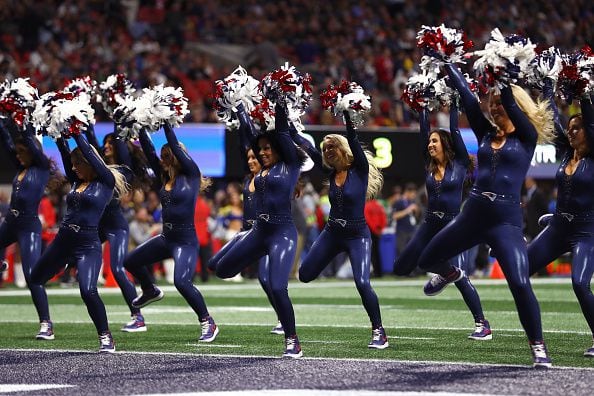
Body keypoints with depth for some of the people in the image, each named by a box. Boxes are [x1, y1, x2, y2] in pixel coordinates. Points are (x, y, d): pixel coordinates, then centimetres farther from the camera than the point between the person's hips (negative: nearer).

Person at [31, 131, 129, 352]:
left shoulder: (106, 182, -4)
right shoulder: (77, 182, 11)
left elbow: (89, 154, -11)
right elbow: (65, 153, 7)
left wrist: (76, 133, -7)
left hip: (88, 244, -7)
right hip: (63, 240, 7)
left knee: (88, 291, -22)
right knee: (35, 279, 17)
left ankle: (106, 338, -9)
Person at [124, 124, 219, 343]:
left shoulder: (191, 175, -9)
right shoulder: (165, 177, 8)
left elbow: (176, 147, -16)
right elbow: (148, 150, 5)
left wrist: (166, 123, -14)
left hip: (186, 240, -8)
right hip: (166, 237, 8)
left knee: (182, 282, -24)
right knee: (131, 261, 16)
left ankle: (208, 323, -13)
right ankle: (150, 291, 43)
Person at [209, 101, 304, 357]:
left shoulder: (290, 165, -3)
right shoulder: (264, 167, 12)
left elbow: (282, 130, -8)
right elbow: (249, 132, 17)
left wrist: (278, 103, -7)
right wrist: (237, 104, 20)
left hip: (282, 233, -7)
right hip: (259, 231, 7)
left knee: (277, 288, -19)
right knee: (221, 269, 12)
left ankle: (293, 342, -8)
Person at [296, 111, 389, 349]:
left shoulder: (360, 169, -9)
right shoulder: (331, 174, 4)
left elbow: (352, 140, -22)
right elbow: (307, 148, 4)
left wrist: (346, 114, -33)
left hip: (357, 235, -6)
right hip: (332, 233, 6)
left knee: (362, 283, -20)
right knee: (305, 275, 2)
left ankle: (379, 333, -10)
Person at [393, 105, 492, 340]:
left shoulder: (459, 164, -3)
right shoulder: (429, 165, 8)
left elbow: (455, 131, -6)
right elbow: (423, 130, 8)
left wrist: (453, 106, -1)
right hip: (430, 224, 6)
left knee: (459, 277, -16)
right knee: (400, 269, 5)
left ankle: (483, 326, -9)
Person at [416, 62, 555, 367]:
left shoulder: (526, 138, 0)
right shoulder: (486, 133, 11)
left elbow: (511, 101, -11)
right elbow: (465, 95, 8)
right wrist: (446, 63, 6)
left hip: (506, 221, -5)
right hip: (473, 214, 5)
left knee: (520, 284, -19)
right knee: (427, 260, 17)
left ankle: (538, 347, -4)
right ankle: (450, 274, 54)